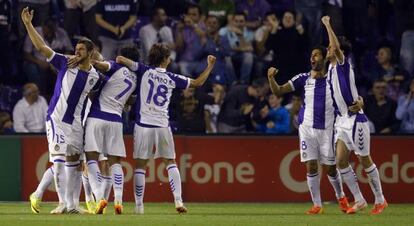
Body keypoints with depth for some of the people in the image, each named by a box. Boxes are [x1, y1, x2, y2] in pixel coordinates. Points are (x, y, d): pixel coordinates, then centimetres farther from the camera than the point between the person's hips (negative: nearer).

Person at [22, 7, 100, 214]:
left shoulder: (94, 76, 5)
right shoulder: (65, 63, -3)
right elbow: (41, 47, -6)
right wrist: (28, 24, -11)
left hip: (75, 123, 3)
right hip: (56, 119, -3)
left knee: (73, 161, 6)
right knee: (59, 159, -11)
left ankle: (71, 204, 12)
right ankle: (62, 203, -11)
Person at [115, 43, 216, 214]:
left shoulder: (144, 71, 0)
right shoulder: (172, 79, 5)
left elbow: (120, 59, -7)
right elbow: (198, 82, 15)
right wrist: (210, 66, 28)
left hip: (143, 125, -1)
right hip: (163, 126, 1)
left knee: (140, 165, 3)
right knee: (170, 162, 12)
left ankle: (139, 205, 1)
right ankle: (178, 201, 2)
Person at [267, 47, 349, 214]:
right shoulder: (304, 79, 2)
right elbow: (278, 91, 0)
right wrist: (271, 78, -19)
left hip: (327, 129, -1)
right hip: (307, 128, 1)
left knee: (331, 168, 5)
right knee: (311, 166, -5)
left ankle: (341, 197, 31)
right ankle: (317, 205, 4)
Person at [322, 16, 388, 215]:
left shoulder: (344, 65, -10)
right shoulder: (332, 68, 13)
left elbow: (336, 47, -26)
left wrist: (327, 24, -17)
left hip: (355, 119, -8)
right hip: (341, 120, 8)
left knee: (365, 161, -1)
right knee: (341, 161, -1)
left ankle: (380, 200, 10)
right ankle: (359, 201, 6)